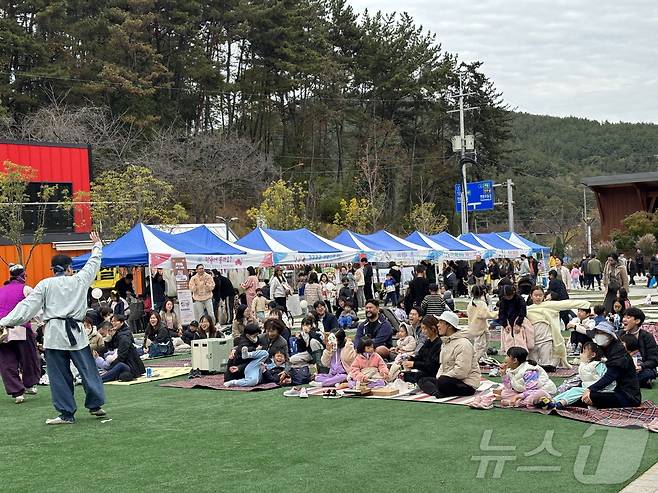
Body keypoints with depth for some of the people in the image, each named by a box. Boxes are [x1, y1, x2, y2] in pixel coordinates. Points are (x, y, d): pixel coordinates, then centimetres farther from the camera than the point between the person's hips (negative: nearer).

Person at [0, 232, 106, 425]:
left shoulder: (45, 285, 2)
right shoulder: (79, 280, 7)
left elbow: (27, 306, -5)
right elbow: (94, 263, 23)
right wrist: (97, 245, 39)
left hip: (54, 334, -1)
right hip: (75, 333, 1)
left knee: (59, 375, 3)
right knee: (88, 369, 11)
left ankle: (67, 414, 6)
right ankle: (95, 405, 13)